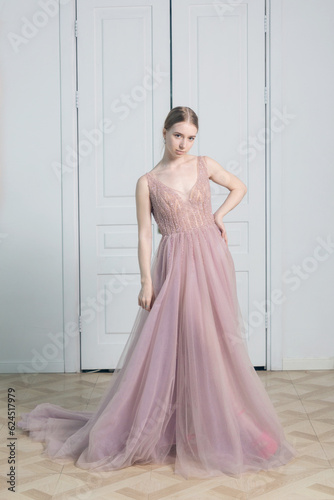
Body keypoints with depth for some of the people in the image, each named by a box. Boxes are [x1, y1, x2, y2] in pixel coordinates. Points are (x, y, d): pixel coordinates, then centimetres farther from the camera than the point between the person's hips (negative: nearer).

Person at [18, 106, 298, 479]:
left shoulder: (205, 166, 6)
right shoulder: (148, 182, 0)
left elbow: (239, 187, 21)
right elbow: (144, 234, -3)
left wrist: (218, 216, 6)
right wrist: (146, 281, -9)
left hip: (210, 257, 2)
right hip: (174, 265, -2)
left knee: (212, 339, 5)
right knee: (171, 342, -1)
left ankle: (214, 422, 20)